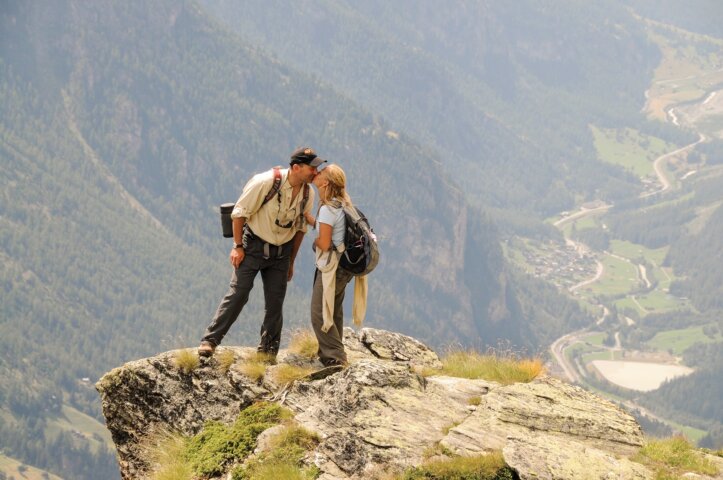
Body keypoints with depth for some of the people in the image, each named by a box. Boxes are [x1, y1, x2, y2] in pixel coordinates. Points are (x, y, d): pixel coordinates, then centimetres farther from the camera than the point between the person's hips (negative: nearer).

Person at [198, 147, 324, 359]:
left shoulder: (308, 193, -4)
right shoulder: (266, 182, -21)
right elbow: (240, 212, -13)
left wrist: (291, 261, 14)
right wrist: (238, 246, -12)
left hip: (281, 252, 5)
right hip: (253, 245, -5)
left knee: (275, 302, 3)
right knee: (238, 293, -10)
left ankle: (268, 351, 12)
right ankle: (210, 341, -6)